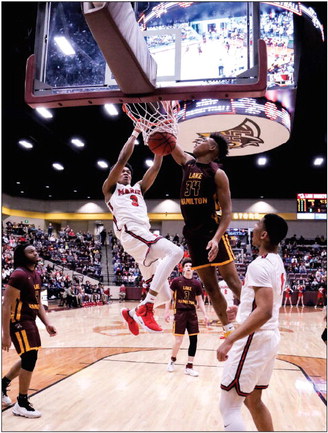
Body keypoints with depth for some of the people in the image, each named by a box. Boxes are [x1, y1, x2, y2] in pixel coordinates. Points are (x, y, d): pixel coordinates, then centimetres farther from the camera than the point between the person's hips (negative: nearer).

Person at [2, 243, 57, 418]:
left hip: (30, 321, 10)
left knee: (28, 359, 19)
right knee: (30, 358, -7)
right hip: (18, 322, -9)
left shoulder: (37, 275, 10)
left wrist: (47, 323, 10)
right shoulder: (18, 275, -18)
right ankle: (22, 404, 9)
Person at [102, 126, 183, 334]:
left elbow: (156, 167, 22)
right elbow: (122, 159, 4)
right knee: (175, 251, -31)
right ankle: (145, 308, -30)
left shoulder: (138, 188, 33)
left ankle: (132, 313, 28)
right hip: (132, 233, -7)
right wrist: (135, 133, 10)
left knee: (163, 296, 3)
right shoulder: (110, 188, 17)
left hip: (145, 235, 7)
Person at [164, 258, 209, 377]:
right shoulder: (177, 281, -4)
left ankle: (189, 366, 16)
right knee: (178, 340, -4)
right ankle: (172, 360, 25)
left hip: (192, 313, 4)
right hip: (180, 313, -4)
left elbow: (200, 300, 12)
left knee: (193, 340, 3)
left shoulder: (196, 283, 5)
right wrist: (167, 311, -5)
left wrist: (205, 314, 6)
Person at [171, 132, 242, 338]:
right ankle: (229, 330, 15)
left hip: (212, 232, -6)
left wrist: (216, 238, -22)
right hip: (193, 234, 6)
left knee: (233, 281, -6)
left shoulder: (217, 173, -6)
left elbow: (227, 210, -11)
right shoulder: (188, 162, 12)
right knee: (210, 286, 7)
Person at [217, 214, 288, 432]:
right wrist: (241, 310, 27)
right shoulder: (278, 263, 10)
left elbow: (264, 312, -29)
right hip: (270, 337, 10)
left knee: (229, 406, 0)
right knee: (253, 401, 22)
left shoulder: (259, 265, -20)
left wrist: (230, 340, -29)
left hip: (254, 339, -9)